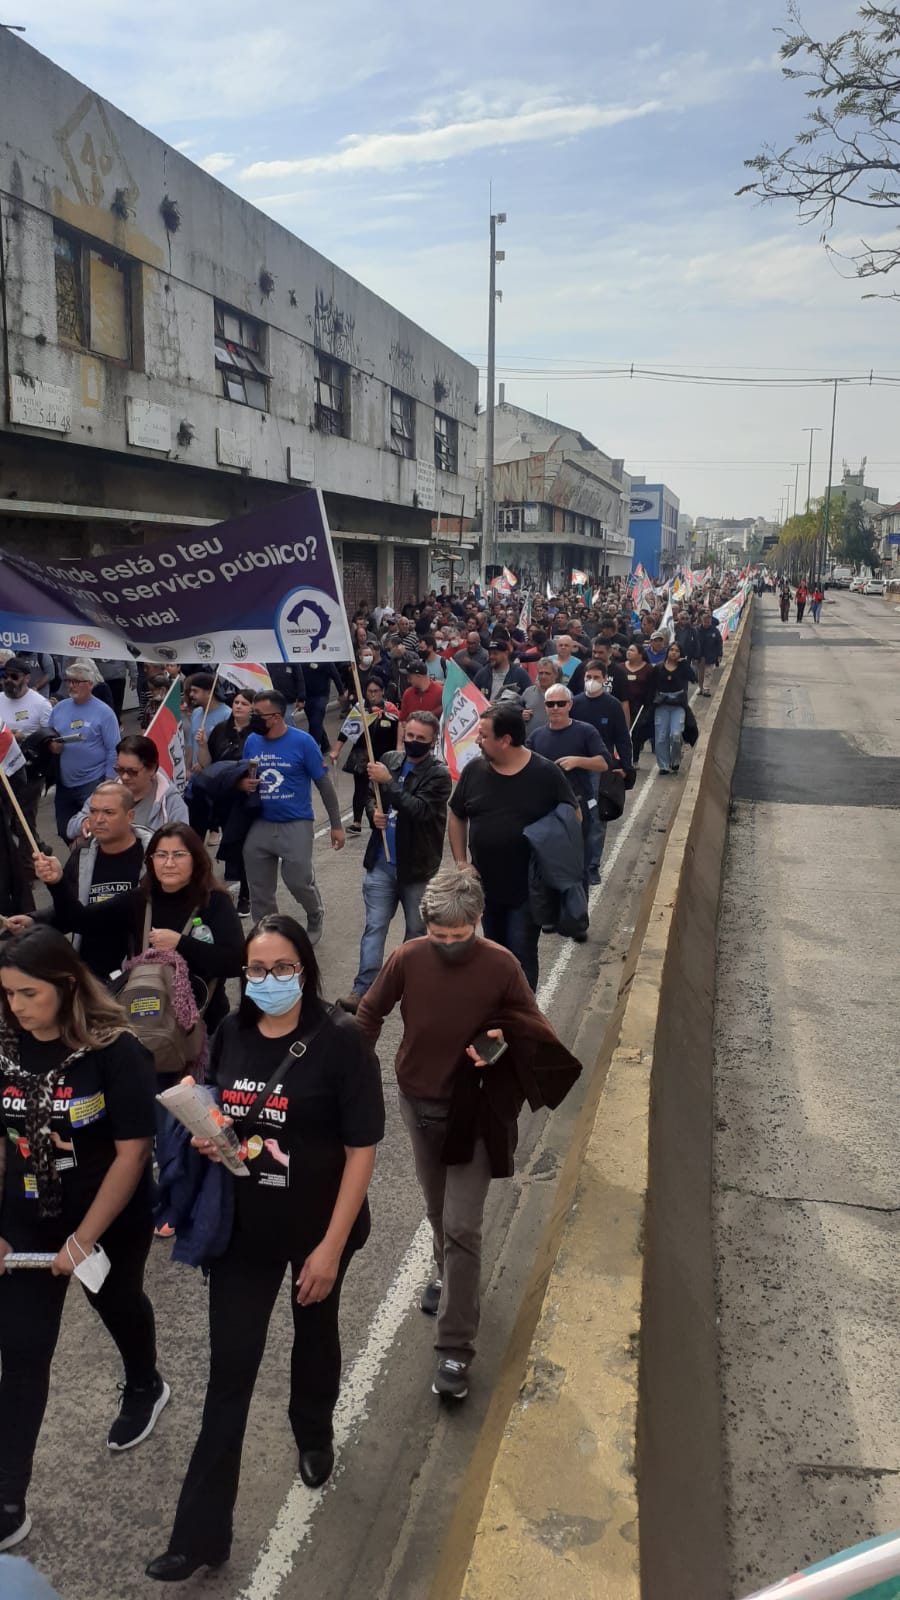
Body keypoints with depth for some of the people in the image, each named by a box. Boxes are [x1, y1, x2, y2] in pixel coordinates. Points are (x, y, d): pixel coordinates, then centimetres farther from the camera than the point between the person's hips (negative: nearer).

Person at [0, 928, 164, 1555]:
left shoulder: (116, 1052, -24)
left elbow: (132, 1154, -21)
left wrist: (84, 1239, -17)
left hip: (112, 1221, -2)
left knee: (119, 1305, 24)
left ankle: (146, 1390, 55)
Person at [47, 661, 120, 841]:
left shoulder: (103, 712, -10)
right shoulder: (59, 707, 5)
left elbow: (113, 751, -10)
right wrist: (51, 746, -9)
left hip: (93, 783, -5)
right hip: (64, 782, 6)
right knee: (64, 832, 15)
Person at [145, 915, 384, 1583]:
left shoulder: (341, 1041, -21)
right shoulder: (231, 1034, -6)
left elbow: (361, 1150, -18)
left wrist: (331, 1246, -18)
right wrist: (206, 1139, -13)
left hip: (318, 1227, -2)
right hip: (243, 1226, 3)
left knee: (315, 1332, 24)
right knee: (230, 1368, 5)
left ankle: (315, 1437, 53)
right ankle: (202, 1530, 16)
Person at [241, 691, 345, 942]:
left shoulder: (302, 741, -11)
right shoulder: (252, 741, 2)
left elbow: (324, 785, -4)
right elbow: (243, 778, 16)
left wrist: (336, 825, -4)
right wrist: (242, 784, -10)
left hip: (296, 825, -4)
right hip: (260, 826, 4)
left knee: (298, 882, -4)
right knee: (259, 891, 9)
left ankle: (316, 917, 29)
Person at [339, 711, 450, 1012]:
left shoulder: (438, 775, -11)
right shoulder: (389, 760, 4)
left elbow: (419, 809, -24)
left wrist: (388, 783, -26)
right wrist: (375, 812, -5)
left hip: (417, 866, -3)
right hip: (381, 862, 3)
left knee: (417, 930, 11)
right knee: (374, 927, 3)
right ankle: (363, 989, 3)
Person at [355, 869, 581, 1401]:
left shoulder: (501, 966, -17)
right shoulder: (407, 959, -12)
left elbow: (532, 1026, -5)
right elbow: (371, 1013, 4)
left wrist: (503, 1038, -26)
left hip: (473, 1111, -3)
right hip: (419, 1104, 3)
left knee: (462, 1228, -6)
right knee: (438, 1212, 23)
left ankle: (456, 1350, 2)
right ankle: (449, 1274, 52)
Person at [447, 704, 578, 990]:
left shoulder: (546, 774, -11)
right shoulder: (474, 771, -2)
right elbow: (457, 817, 10)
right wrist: (461, 863, 3)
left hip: (528, 888, -4)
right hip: (486, 886, 4)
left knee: (521, 954, -1)